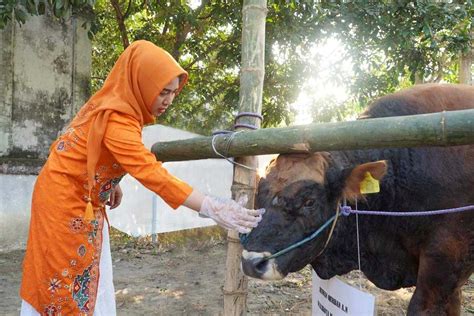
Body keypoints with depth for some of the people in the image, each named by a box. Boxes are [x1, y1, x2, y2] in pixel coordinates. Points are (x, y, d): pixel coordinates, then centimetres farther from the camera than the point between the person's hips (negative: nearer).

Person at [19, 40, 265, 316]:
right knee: (67, 285, 3)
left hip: (85, 204, 9)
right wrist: (212, 208, -40)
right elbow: (152, 173, -37)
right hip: (66, 202, -9)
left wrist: (112, 183, 2)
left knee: (93, 283, 14)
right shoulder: (116, 120, -29)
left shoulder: (115, 106, 0)